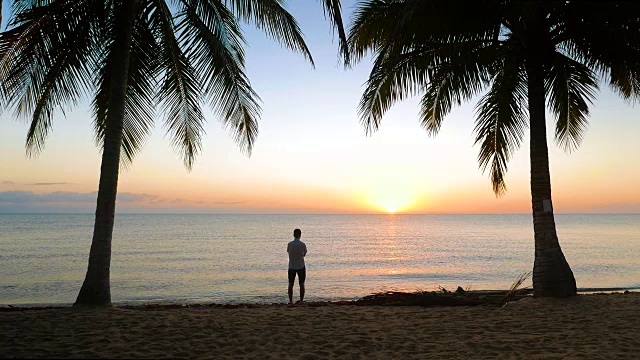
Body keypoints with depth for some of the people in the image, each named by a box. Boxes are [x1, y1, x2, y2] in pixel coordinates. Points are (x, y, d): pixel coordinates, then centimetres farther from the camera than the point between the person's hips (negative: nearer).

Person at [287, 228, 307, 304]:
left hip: (291, 267, 1)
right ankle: (301, 300, 9)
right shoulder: (302, 244, -9)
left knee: (291, 284, 9)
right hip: (301, 266, -1)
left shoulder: (289, 244, -6)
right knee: (301, 284, 7)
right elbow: (304, 254, 2)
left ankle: (290, 301, 10)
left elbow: (288, 252, 4)